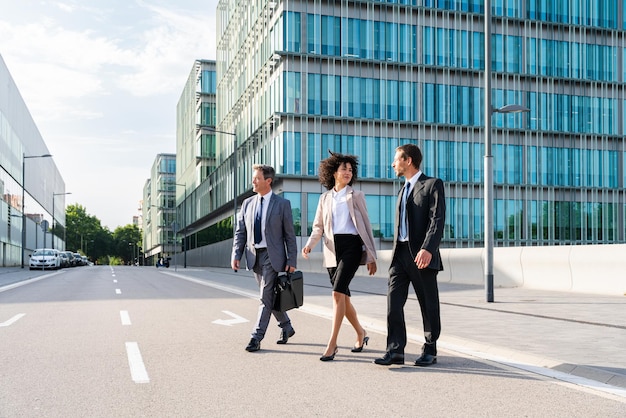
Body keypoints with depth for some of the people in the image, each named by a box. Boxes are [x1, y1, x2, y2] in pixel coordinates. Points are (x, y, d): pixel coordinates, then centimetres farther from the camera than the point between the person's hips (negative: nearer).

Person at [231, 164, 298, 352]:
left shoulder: (282, 204, -3)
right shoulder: (247, 203, 10)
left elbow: (290, 235, -3)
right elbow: (240, 232, 10)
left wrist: (291, 261, -8)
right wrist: (236, 255, -2)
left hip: (272, 256, -5)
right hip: (254, 256, 5)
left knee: (265, 297, -8)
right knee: (269, 296, 14)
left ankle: (256, 337, -2)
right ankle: (286, 327, 32)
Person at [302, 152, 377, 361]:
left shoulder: (356, 195, 5)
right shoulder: (325, 198, 14)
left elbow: (366, 226, 3)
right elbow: (318, 226, 13)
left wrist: (371, 256, -1)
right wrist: (309, 244, -7)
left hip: (351, 246, -4)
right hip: (332, 249, 4)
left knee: (338, 292, -18)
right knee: (343, 296, 9)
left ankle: (332, 343, -14)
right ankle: (361, 333, 31)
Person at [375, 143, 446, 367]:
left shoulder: (433, 184, -3)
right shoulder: (404, 189, 21)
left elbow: (437, 220, -15)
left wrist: (428, 249, -27)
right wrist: (396, 253, 16)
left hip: (422, 255, -7)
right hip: (400, 253, 7)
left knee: (429, 305, 5)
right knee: (393, 301, -3)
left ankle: (430, 350, 16)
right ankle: (395, 351, -1)